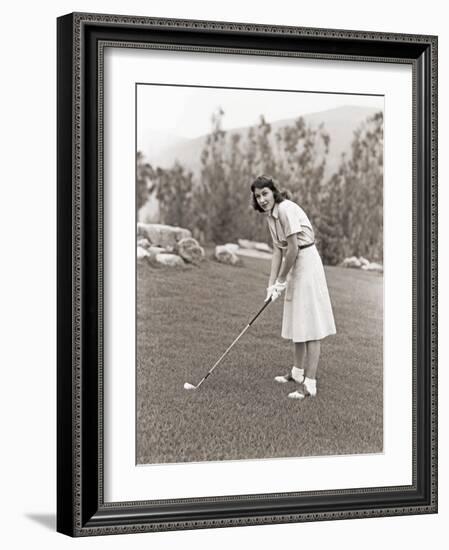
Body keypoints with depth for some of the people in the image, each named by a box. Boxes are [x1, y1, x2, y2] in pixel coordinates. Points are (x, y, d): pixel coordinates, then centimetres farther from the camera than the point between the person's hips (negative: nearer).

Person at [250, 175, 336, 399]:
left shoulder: (286, 209, -20)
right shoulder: (270, 215, 8)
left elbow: (293, 249, -21)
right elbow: (278, 250, 9)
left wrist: (282, 280, -11)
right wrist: (272, 284, 2)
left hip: (307, 263, -10)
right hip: (294, 266, 10)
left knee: (309, 323, -10)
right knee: (296, 322, 20)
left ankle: (310, 384, -10)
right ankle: (298, 372, 34)